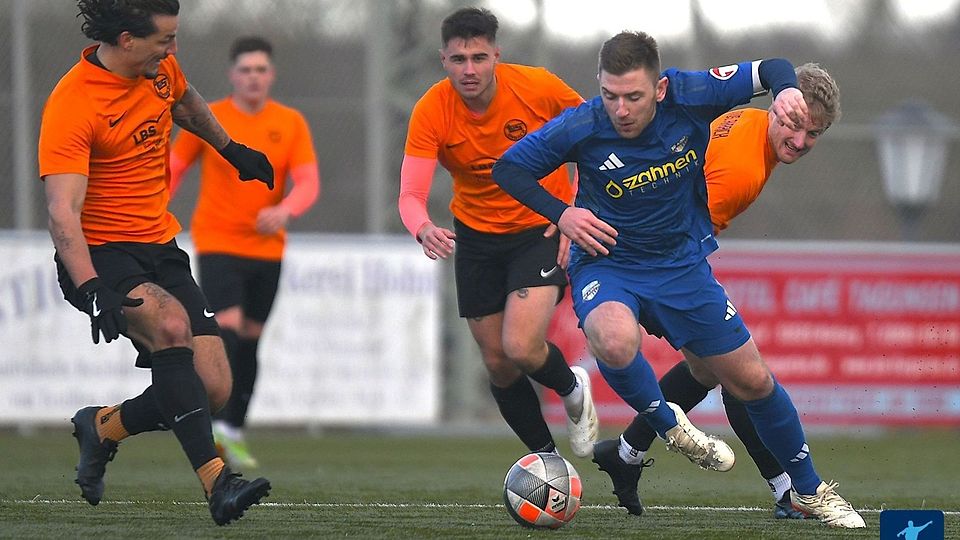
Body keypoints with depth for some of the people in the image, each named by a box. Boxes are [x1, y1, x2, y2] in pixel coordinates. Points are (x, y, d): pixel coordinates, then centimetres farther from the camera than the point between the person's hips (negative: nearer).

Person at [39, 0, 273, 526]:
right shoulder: (72, 104, -19)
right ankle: (215, 480, -39)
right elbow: (63, 211, -28)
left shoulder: (160, 67, 3)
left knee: (213, 389, -8)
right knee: (170, 321, -36)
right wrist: (91, 288, -40)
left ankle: (103, 427, 18)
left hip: (160, 246, 7)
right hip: (100, 256, -7)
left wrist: (232, 149, 42)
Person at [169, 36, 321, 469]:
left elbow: (308, 184, -6)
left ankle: (235, 433, 22)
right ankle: (217, 428, -25)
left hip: (267, 248, 3)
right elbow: (172, 170, 6)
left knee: (249, 342, 11)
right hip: (217, 242, -3)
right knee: (228, 327, -20)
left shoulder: (291, 124, 1)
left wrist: (284, 211, -27)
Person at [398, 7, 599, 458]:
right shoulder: (431, 112, -18)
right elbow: (411, 196, -23)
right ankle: (546, 458, 29)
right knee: (497, 365, 7)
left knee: (521, 348, -20)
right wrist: (424, 230, -46)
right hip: (476, 236, 3)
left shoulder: (537, 87, -19)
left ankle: (572, 389, 14)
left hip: (541, 230, -3)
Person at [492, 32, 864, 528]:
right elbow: (508, 168, -7)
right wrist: (560, 214, -21)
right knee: (615, 342, -37)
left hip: (682, 263, 2)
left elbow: (770, 69, -4)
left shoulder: (690, 96, -17)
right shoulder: (581, 128, -21)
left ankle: (810, 491, 31)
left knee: (753, 381, 7)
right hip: (605, 262, -2)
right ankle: (668, 426, -6)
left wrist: (787, 89, -27)